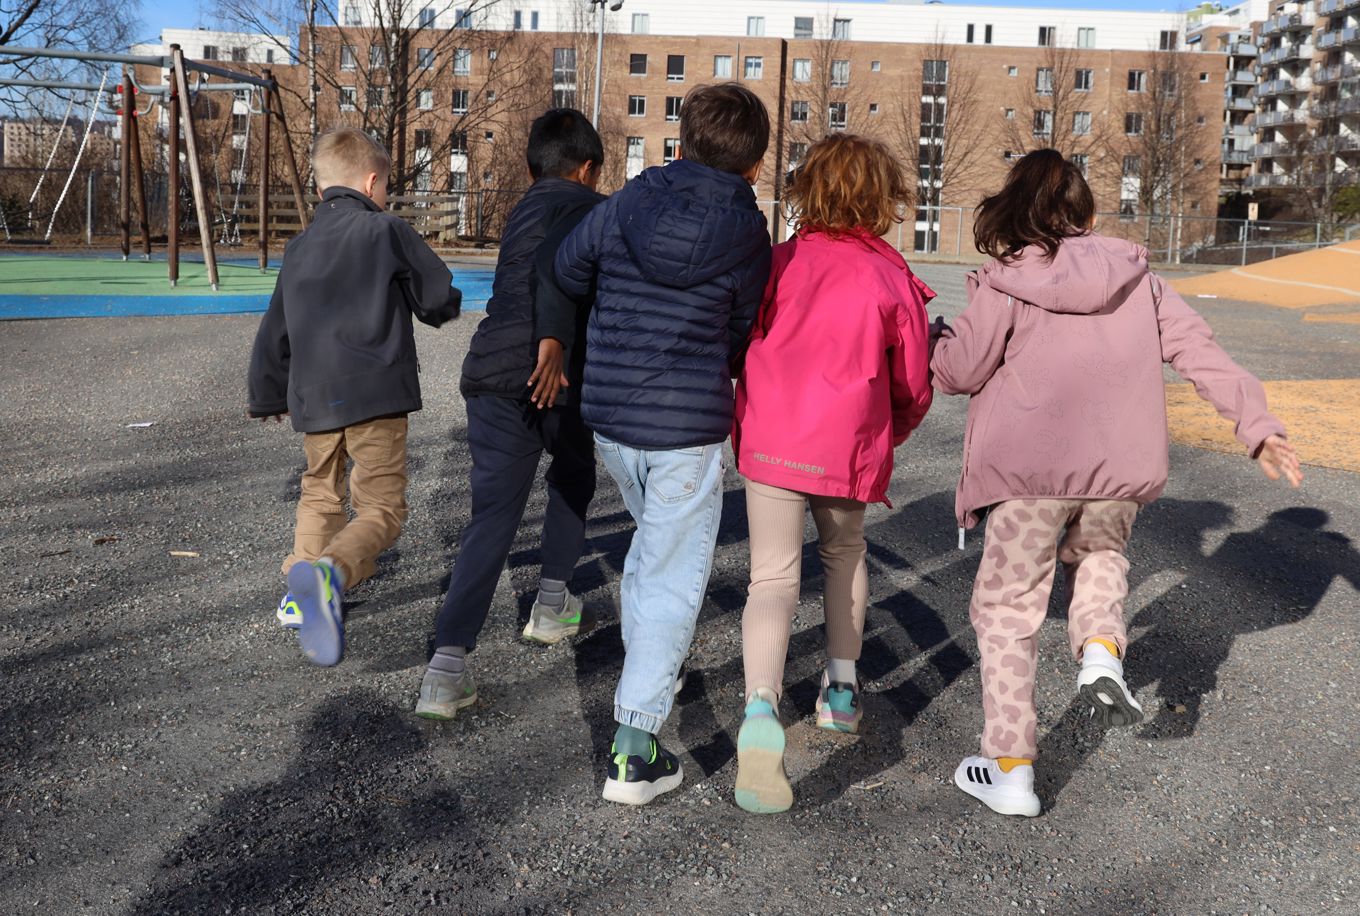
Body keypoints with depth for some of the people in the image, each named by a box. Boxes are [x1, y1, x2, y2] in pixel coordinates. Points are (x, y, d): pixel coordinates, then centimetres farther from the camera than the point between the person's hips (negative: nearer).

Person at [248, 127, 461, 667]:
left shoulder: (299, 248, 18)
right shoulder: (387, 231, 1)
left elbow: (274, 335, 23)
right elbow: (441, 298, 3)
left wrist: (269, 397, 36)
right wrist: (438, 308, 27)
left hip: (313, 399, 6)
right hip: (376, 393, -5)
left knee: (321, 496, 24)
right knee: (382, 507, -6)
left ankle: (301, 593, 21)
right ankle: (330, 572, -32)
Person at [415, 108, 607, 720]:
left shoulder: (523, 211, 25)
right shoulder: (585, 207, 3)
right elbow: (559, 261, -17)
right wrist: (554, 341, -28)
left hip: (490, 375, 5)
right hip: (554, 376, -5)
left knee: (492, 518, 2)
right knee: (573, 474, 25)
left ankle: (448, 668, -10)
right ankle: (552, 605, 30)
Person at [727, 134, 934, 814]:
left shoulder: (778, 262, -1)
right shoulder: (892, 281, -1)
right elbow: (912, 388, 7)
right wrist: (885, 440, 27)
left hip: (769, 443, 0)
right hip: (848, 450, 1)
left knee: (774, 577, 1)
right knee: (844, 554, 26)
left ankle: (760, 709, -21)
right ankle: (841, 688, 33)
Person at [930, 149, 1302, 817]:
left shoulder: (1005, 284, -4)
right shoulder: (1137, 278, 9)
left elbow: (961, 372, -2)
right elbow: (1199, 349, 8)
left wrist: (932, 341, 19)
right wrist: (1255, 422, 12)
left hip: (1032, 470, -4)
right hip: (1122, 470, 4)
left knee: (1007, 607, 9)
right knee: (1097, 552, 35)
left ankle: (1009, 768, 11)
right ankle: (1102, 650, 8)